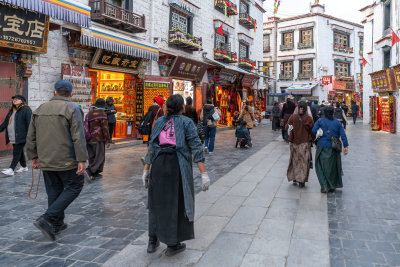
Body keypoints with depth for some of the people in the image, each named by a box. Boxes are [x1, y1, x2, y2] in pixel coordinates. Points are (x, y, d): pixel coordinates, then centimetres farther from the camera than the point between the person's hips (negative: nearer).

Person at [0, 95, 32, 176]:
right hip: (13, 137, 8)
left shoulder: (26, 110, -8)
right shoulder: (11, 110, 18)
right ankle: (24, 166, 28)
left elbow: (29, 123, -15)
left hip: (20, 137, -8)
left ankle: (11, 169, -9)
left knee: (17, 152, -8)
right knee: (19, 152, 16)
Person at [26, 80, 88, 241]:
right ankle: (47, 219, -6)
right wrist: (82, 160, -15)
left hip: (46, 161, 6)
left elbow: (31, 137, 14)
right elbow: (78, 137, -16)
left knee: (54, 191, 16)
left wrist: (34, 157, 21)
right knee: (74, 187, 5)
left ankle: (56, 224, 23)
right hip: (66, 161, -6)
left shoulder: (40, 109, 10)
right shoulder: (72, 109, -10)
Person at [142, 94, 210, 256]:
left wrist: (146, 171, 14)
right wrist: (204, 173, -10)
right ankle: (173, 244, 17)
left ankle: (153, 242, 25)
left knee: (157, 202, 18)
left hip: (158, 165, 4)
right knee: (177, 204, 9)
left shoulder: (159, 122, 11)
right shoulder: (186, 122, -1)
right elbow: (196, 148, -10)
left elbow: (151, 148, 9)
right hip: (178, 167, -4)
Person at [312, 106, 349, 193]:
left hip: (322, 147, -3)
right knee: (333, 166, 14)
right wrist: (346, 146, 1)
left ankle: (324, 186, -5)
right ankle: (332, 186, 22)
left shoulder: (320, 121, -2)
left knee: (321, 166, 4)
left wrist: (316, 142, 4)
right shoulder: (337, 122, 6)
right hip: (334, 148, 3)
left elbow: (314, 131, -8)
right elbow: (343, 135, 0)